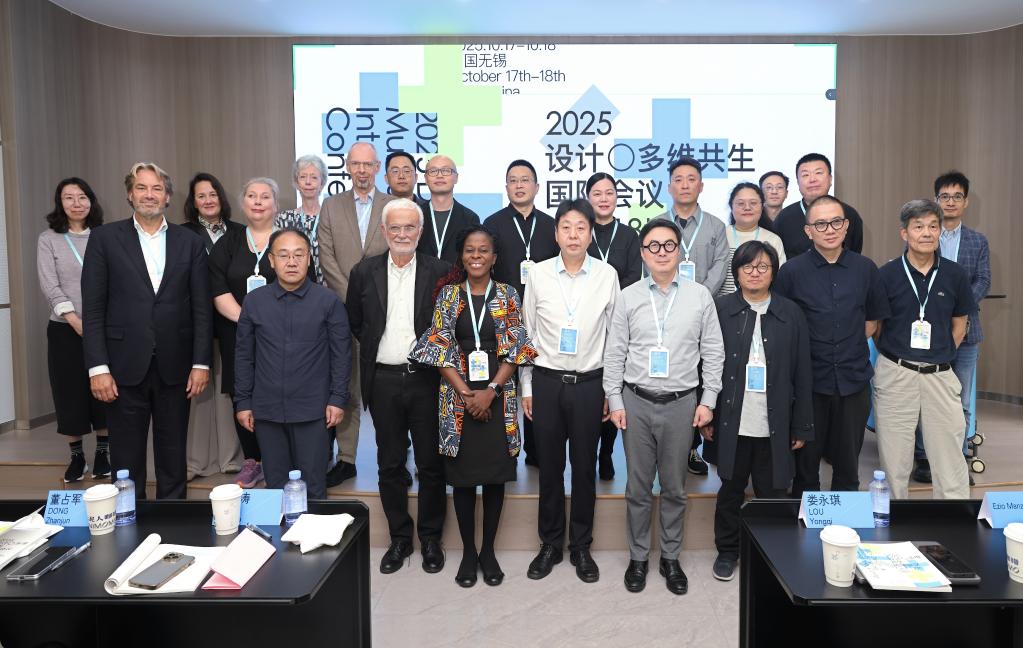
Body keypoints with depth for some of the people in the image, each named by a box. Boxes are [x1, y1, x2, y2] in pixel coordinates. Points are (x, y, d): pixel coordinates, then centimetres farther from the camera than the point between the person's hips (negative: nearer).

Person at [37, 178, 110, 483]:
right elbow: (49, 285, -5)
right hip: (65, 329, 0)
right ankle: (77, 456, 18)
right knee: (70, 392, 5)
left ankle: (102, 453, 18)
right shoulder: (48, 239, 3)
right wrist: (76, 320, -16)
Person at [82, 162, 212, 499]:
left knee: (173, 459, 11)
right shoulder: (105, 238, 3)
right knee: (126, 462, 8)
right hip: (125, 367, -1)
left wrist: (201, 363, -2)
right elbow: (93, 309, -1)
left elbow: (202, 308, 4)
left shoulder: (190, 242, 6)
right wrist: (98, 368, -7)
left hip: (174, 367, 1)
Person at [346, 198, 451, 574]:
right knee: (390, 465, 11)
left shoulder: (439, 272, -2)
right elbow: (354, 322, 13)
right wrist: (375, 347, 5)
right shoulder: (365, 272, 3)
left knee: (431, 464, 7)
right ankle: (399, 538, 27)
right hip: (383, 381, 2)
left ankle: (431, 539, 24)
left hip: (426, 379, -2)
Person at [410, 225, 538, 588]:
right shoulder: (448, 295, 3)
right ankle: (468, 551, 22)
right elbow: (440, 349, -2)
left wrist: (490, 390, -13)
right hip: (458, 398, 0)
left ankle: (488, 549, 23)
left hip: (498, 397, 0)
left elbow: (515, 350, -2)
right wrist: (466, 394, -11)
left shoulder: (507, 296, 3)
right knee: (462, 475, 6)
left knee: (495, 474, 6)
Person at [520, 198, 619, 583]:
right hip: (547, 381, 1)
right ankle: (550, 544, 27)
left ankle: (581, 547, 26)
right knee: (549, 466, 10)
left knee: (585, 466, 9)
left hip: (589, 382, 0)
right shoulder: (538, 274, -1)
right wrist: (526, 387, 5)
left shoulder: (607, 275, -3)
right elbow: (528, 333, 5)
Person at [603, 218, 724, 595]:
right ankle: (638, 558, 26)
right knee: (638, 487, 10)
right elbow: (614, 353, 3)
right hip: (636, 402, 0)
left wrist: (708, 400, 0)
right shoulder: (628, 297, 1)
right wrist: (615, 400, -1)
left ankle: (671, 558, 28)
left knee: (674, 488, 11)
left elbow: (713, 352, 3)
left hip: (680, 403, 0)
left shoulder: (700, 296, 1)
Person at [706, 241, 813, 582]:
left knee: (773, 493, 9)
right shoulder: (720, 310, -1)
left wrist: (802, 426, 2)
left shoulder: (790, 313, 2)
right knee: (731, 490, 13)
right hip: (732, 422, 0)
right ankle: (727, 551, 30)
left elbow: (802, 375, 3)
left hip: (775, 425, 1)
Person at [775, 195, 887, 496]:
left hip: (853, 380, 2)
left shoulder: (865, 269, 3)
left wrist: (850, 346, 3)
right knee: (806, 462, 9)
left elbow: (873, 319, 14)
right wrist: (808, 351, -5)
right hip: (809, 380, -2)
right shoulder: (792, 271, -5)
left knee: (848, 464, 13)